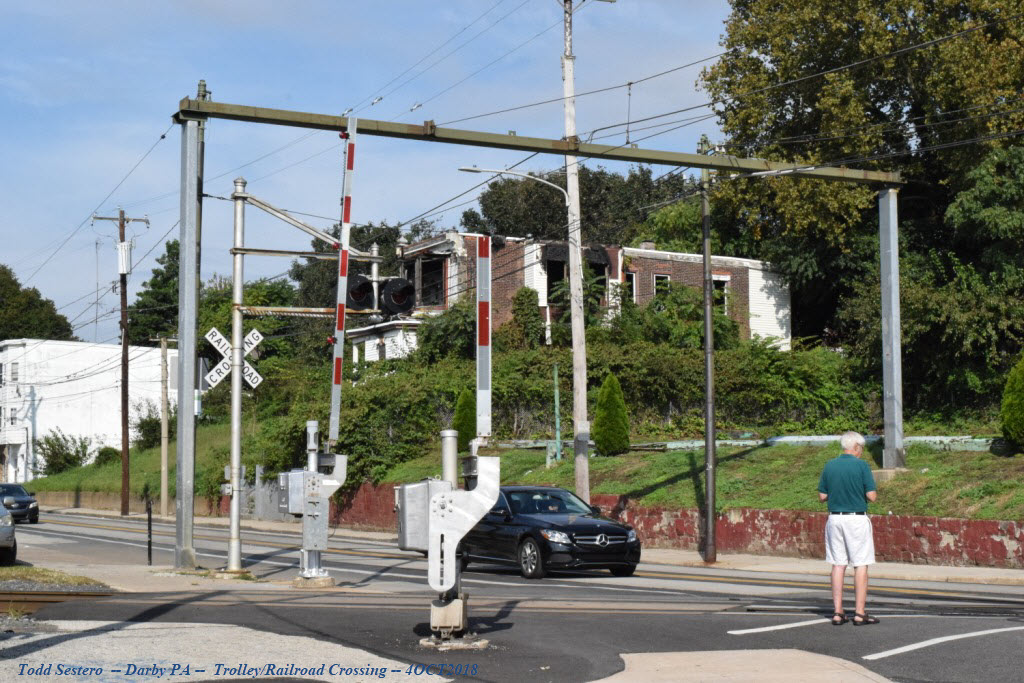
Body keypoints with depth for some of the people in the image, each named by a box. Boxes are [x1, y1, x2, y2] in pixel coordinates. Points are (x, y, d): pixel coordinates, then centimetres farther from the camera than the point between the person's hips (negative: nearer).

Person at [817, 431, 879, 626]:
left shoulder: (829, 466, 4)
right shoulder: (862, 466, -8)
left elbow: (822, 496, 6)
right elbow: (872, 496, -11)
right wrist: (860, 490, 11)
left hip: (835, 518, 4)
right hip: (857, 519, -4)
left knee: (838, 565, 8)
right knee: (861, 565, 2)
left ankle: (838, 613, 6)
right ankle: (859, 613, 1)